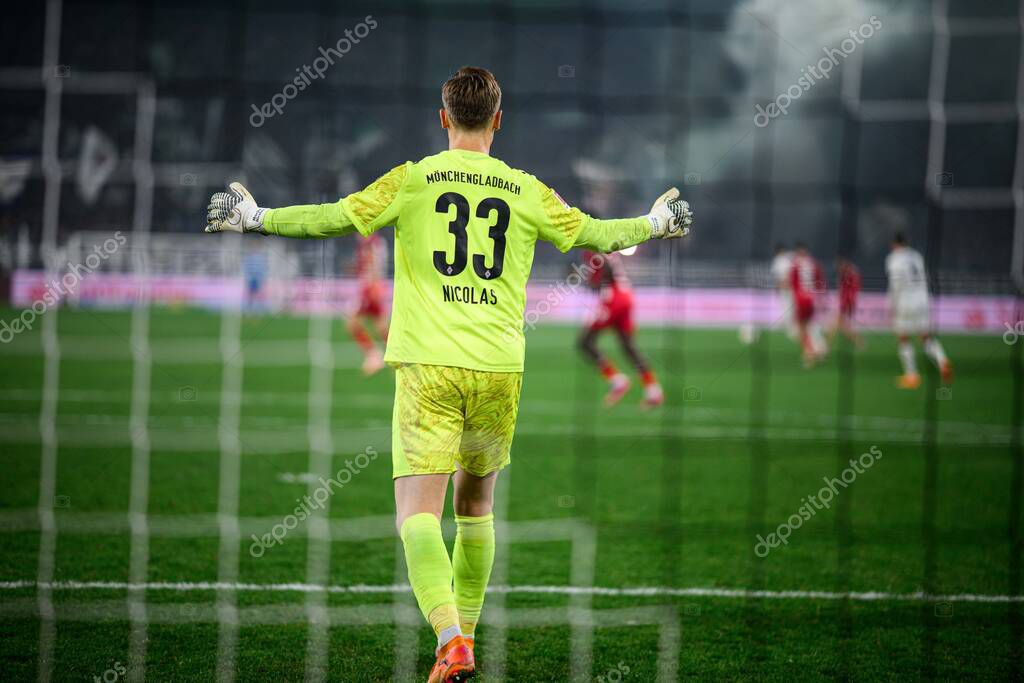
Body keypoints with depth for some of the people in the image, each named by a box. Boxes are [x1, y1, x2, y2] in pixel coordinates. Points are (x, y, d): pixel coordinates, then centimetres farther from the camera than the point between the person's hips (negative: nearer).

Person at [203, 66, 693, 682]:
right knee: (476, 502, 22)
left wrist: (256, 217, 11)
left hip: (428, 365, -3)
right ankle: (465, 631, 27)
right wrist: (654, 224, 35)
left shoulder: (414, 180, 1)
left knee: (418, 512, -8)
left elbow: (337, 217, -3)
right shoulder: (526, 192, 8)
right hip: (500, 366, 3)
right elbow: (593, 233, 16)